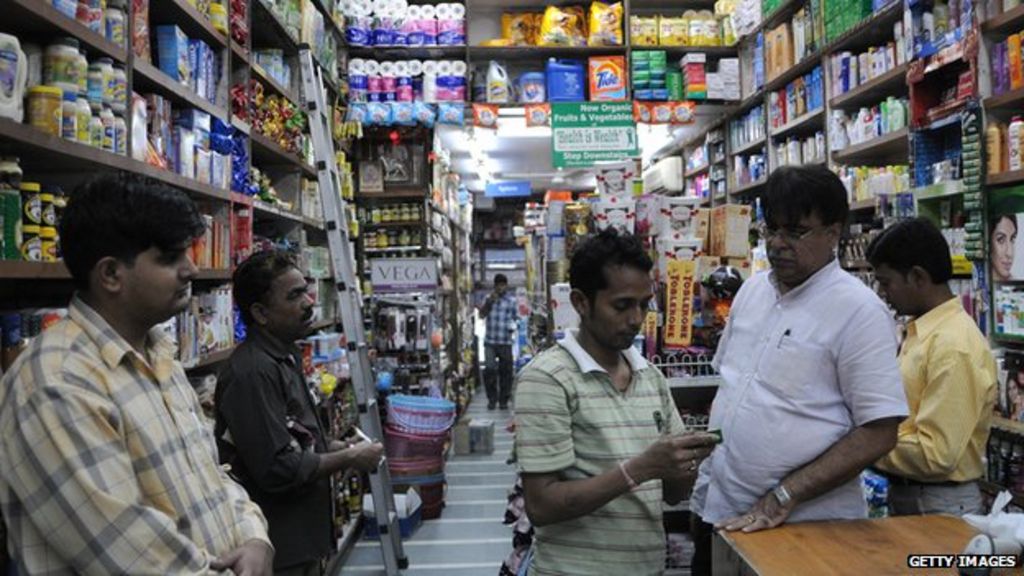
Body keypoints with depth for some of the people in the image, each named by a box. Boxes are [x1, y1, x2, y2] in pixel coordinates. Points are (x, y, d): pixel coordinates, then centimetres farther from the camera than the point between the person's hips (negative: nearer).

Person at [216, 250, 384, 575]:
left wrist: (340, 447, 4)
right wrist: (350, 459, -15)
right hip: (278, 547, -9)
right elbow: (278, 470, -26)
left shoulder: (284, 356, 8)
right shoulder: (252, 371, -24)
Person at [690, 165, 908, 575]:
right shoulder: (752, 289, 6)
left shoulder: (858, 310, -13)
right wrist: (704, 488, 11)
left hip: (806, 526, -6)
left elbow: (878, 433, -15)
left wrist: (784, 497, -19)